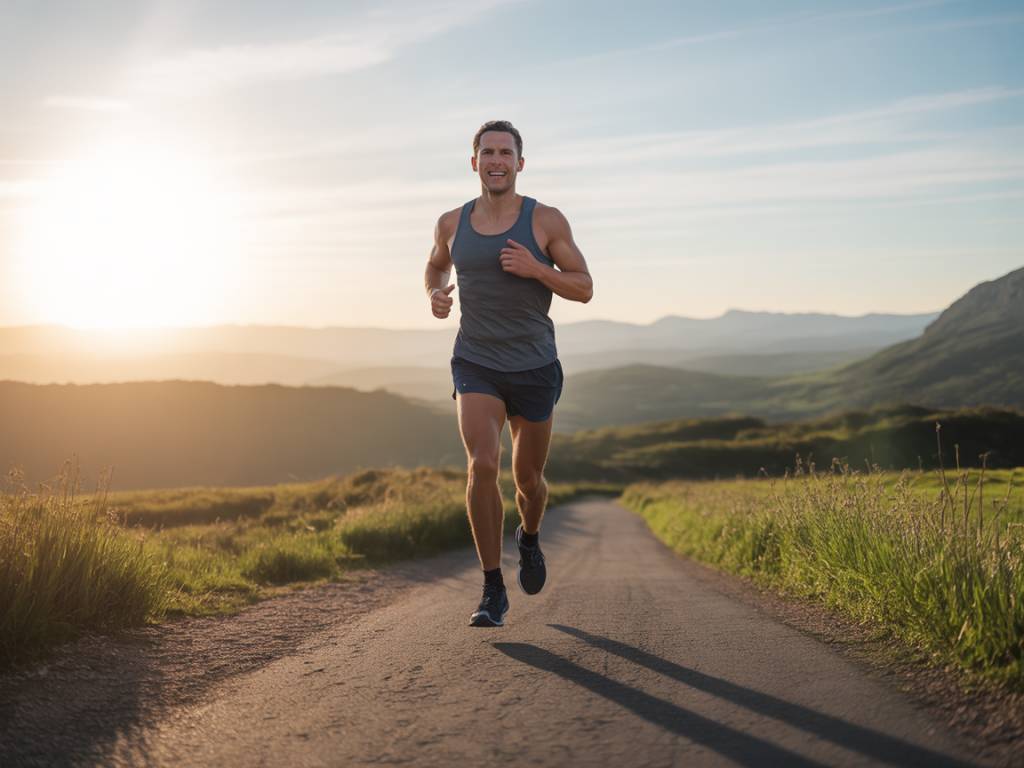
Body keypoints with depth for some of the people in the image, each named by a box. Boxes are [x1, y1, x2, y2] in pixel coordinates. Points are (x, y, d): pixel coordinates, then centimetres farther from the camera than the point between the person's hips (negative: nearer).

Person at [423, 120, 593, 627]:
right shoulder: (452, 223, 1)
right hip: (476, 365, 0)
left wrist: (535, 269, -21)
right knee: (483, 466, -21)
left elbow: (584, 288, -4)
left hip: (534, 368, 0)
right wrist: (435, 294, 0)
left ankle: (529, 538, 48)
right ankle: (493, 591, -11)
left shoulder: (546, 221, -6)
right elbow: (436, 264, 23)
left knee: (528, 479, 12)